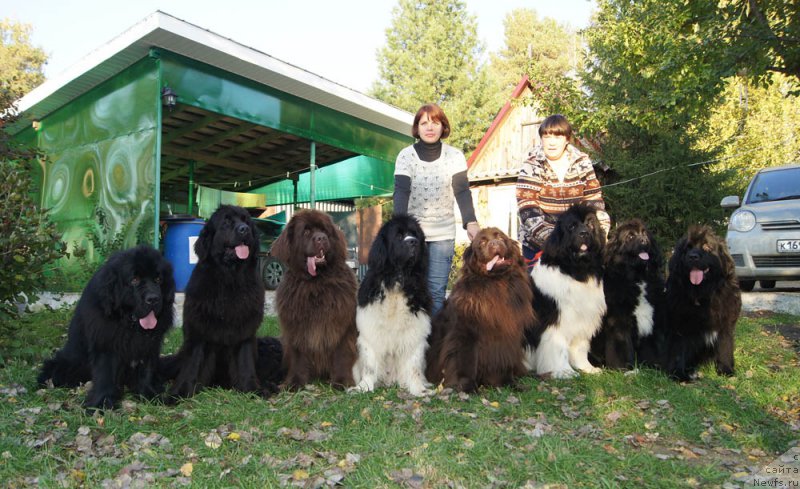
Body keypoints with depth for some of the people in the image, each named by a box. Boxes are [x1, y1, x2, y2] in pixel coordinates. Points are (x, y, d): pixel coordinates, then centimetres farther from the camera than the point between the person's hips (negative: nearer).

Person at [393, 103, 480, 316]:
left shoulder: (455, 156, 0)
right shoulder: (406, 155, -2)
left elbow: (462, 191, -8)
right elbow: (401, 191, -12)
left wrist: (470, 221, -24)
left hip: (444, 233, 1)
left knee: (437, 290, 0)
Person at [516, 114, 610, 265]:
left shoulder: (582, 163, 3)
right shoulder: (532, 166, -7)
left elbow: (594, 200, 4)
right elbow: (527, 208, -16)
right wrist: (551, 238, -27)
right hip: (537, 245, -2)